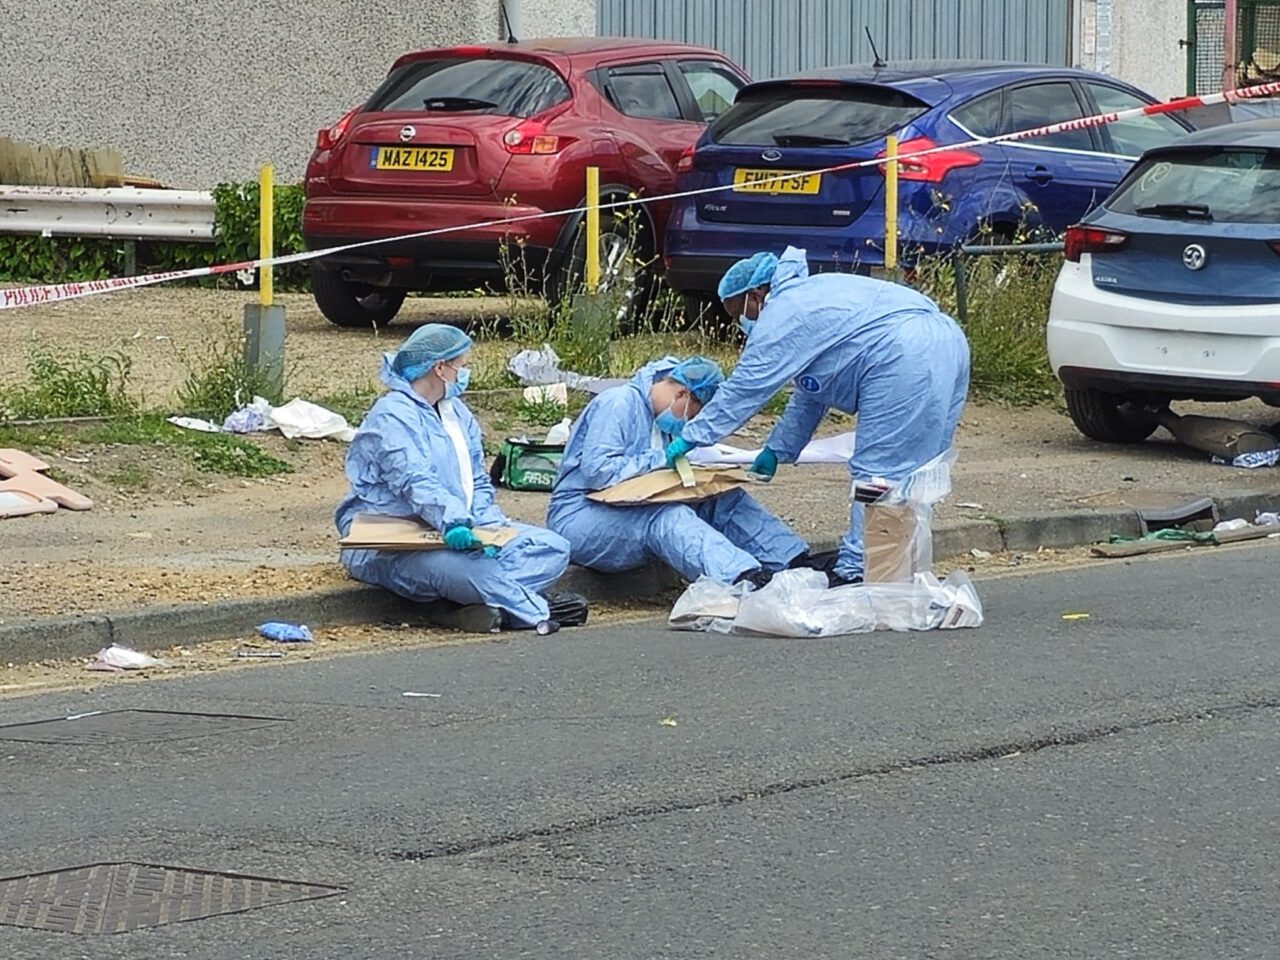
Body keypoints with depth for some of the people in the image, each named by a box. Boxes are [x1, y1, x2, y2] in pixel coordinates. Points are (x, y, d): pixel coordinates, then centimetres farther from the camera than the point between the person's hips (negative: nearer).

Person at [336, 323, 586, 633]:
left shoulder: (457, 413, 20)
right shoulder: (392, 418, -10)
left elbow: (478, 483, 17)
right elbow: (416, 483, -26)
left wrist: (487, 525, -4)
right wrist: (453, 522, -43)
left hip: (457, 530, 9)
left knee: (553, 546, -10)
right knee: (455, 564, -43)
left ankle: (489, 600, -35)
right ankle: (538, 613, -35)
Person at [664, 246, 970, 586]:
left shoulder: (781, 316, -1)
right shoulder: (812, 296, 30)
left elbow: (743, 389, -1)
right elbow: (809, 396, 35)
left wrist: (692, 437, 6)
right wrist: (778, 450, 36)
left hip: (906, 360, -10)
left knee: (878, 474, -6)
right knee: (908, 475, 14)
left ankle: (856, 573, -5)